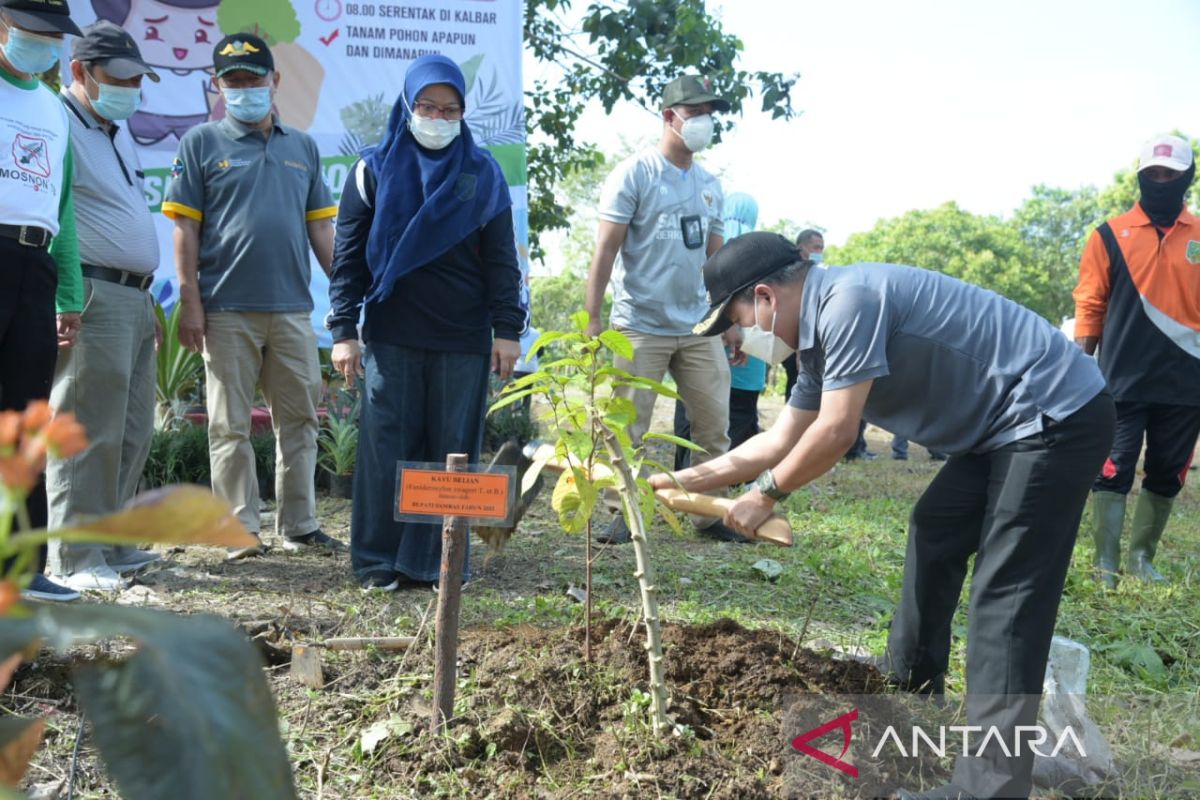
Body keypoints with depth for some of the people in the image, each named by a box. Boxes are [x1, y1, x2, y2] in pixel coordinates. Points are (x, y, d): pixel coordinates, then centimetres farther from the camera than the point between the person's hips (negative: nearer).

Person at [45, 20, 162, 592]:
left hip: (134, 299, 9)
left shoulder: (118, 132, 23)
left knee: (131, 435, 11)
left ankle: (113, 543, 19)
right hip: (93, 297, -9)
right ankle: (75, 560, 0)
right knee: (88, 435, -7)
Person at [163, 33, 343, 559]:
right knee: (230, 425, 2)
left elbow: (320, 226, 15)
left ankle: (299, 526, 17)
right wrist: (190, 303, -8)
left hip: (293, 308, 3)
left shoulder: (303, 147, 14)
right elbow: (185, 228, 0)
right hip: (226, 311, -3)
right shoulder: (201, 143, 5)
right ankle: (240, 531, 11)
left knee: (299, 419, 7)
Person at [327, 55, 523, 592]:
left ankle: (442, 561, 13)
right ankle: (379, 562, 11)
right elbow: (348, 254, 5)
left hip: (464, 340, 1)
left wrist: (507, 329, -1)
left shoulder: (483, 173, 8)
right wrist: (343, 330, -2)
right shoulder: (375, 169, 6)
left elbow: (501, 258, 7)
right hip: (391, 337, -1)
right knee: (386, 447, 1)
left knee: (455, 450, 3)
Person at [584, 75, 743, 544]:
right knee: (628, 431, -2)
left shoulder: (709, 185, 15)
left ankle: (712, 514, 19)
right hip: (641, 326, -6)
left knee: (715, 426, 7)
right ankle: (622, 517, 10)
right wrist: (592, 319, -15)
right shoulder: (635, 174, -4)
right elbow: (605, 249, -8)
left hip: (699, 328, 6)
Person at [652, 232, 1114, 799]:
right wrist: (684, 480, 19)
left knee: (1003, 596, -12)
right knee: (933, 535, 21)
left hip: (1055, 416, -10)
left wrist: (766, 493, -6)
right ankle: (908, 686, 37)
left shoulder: (847, 302, -22)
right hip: (1006, 426, 10)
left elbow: (835, 434, -21)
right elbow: (781, 440, 17)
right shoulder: (820, 333, 10)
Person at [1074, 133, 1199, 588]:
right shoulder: (1110, 234, 2)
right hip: (1123, 380, -3)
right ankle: (1106, 564, 2)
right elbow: (1089, 307, 2)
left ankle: (1142, 559, 20)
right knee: (1113, 471, -3)